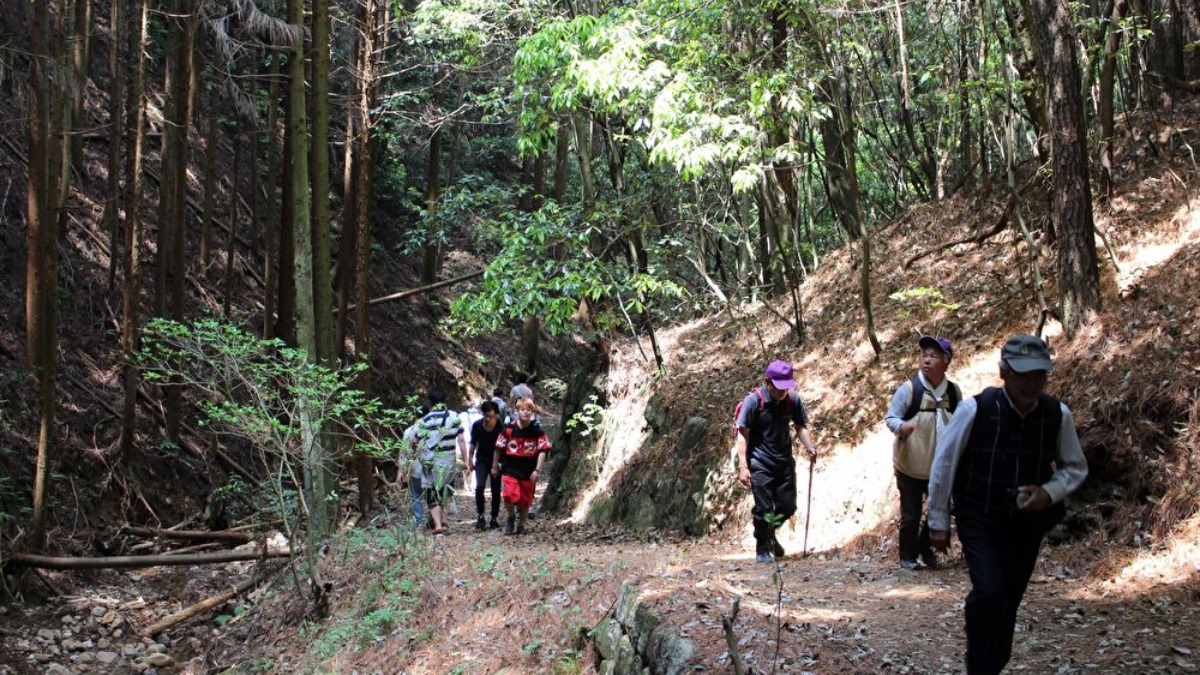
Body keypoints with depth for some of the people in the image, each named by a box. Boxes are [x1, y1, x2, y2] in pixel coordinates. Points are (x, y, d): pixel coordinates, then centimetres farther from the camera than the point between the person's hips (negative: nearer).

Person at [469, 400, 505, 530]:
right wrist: (470, 459, 8)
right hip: (481, 460, 1)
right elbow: (473, 443, 5)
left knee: (496, 490, 2)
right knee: (479, 486, -18)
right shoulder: (477, 425, -10)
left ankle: (494, 519, 16)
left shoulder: (501, 428, -17)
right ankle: (480, 516, -7)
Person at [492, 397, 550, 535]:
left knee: (525, 501, 9)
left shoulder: (537, 431, -4)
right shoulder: (509, 429, -4)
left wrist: (537, 470, -10)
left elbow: (542, 450, -3)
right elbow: (499, 448, 6)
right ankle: (511, 517, 12)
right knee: (509, 497, -18)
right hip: (510, 470, -1)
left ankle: (521, 525, 32)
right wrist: (495, 466, 11)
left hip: (528, 473, 1)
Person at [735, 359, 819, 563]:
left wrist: (810, 447, -11)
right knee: (763, 509, -2)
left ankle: (770, 533, 38)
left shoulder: (793, 399, -4)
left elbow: (801, 426, 8)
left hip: (785, 462, 4)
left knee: (788, 507, 9)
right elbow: (742, 434, -13)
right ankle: (762, 548, 17)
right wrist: (743, 466, -18)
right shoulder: (754, 400, -15)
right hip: (760, 464, -4)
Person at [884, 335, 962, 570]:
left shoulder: (953, 392, -3)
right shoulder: (909, 389, -15)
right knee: (911, 515, 5)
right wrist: (901, 426, -36)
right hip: (911, 466, -4)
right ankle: (908, 556, 24)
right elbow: (890, 418, -15)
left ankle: (925, 547, 36)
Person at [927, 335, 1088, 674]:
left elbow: (1075, 467, 6)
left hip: (1027, 522, 3)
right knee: (988, 593, -20)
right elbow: (944, 464, -7)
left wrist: (1049, 492, -14)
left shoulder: (1058, 415, -9)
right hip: (979, 519, -3)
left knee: (1009, 601, 13)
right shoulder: (975, 410, -18)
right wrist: (939, 521, -2)